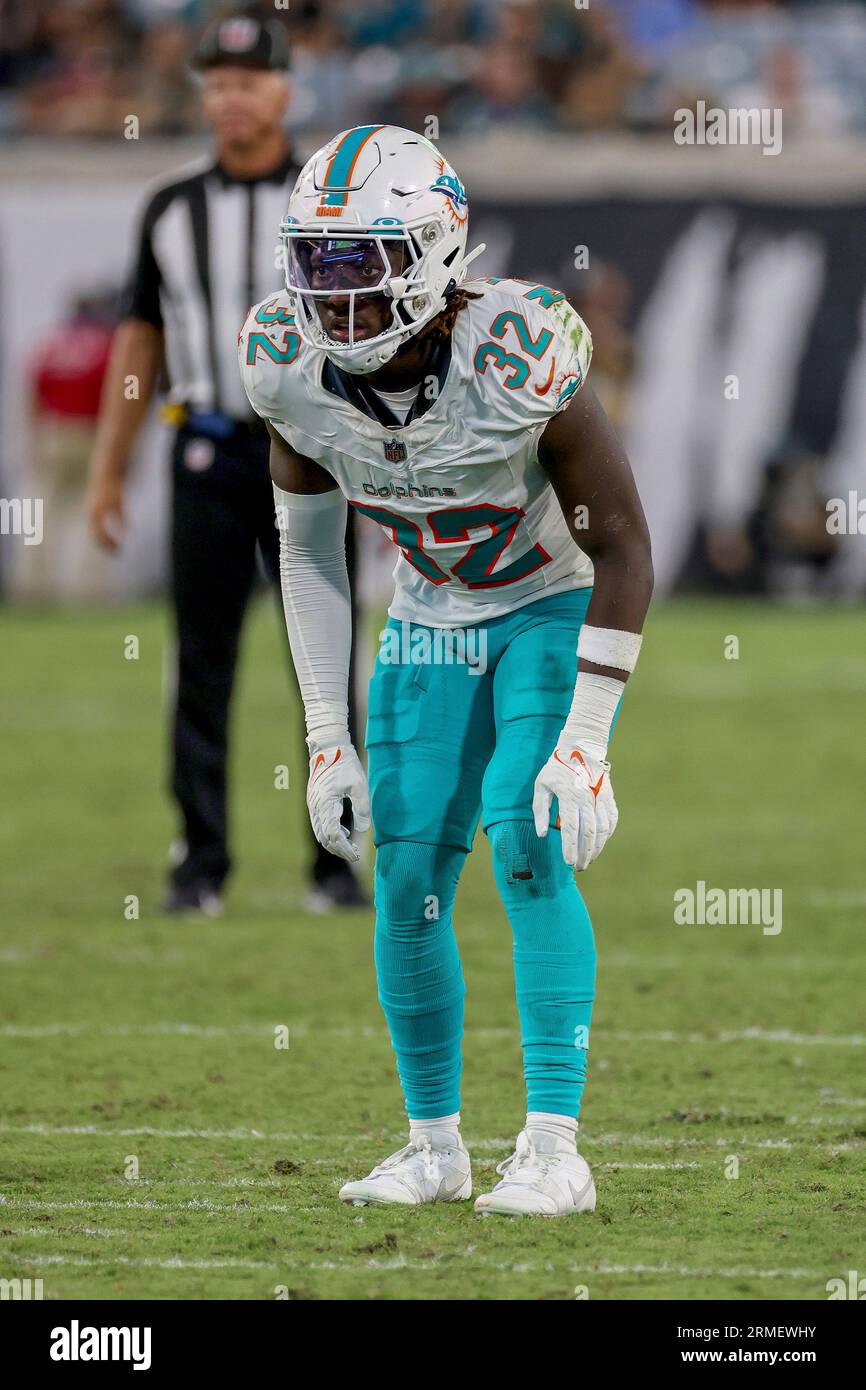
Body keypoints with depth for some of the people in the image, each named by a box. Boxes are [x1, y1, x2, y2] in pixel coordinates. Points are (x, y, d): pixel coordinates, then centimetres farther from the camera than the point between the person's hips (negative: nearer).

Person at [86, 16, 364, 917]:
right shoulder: (172, 209, 10)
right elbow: (139, 341, 14)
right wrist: (107, 471, 9)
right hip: (206, 453, 2)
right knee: (202, 663, 0)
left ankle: (337, 862, 6)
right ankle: (200, 866, 3)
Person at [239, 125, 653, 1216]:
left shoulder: (519, 357, -33)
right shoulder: (292, 367, -19)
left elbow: (623, 552, -24)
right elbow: (309, 549, -1)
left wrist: (586, 745, -26)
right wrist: (327, 737, -3)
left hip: (555, 609, -4)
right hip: (430, 622, 5)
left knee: (527, 847, -20)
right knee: (407, 883, -2)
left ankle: (553, 1153, -18)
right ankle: (435, 1146, 15)